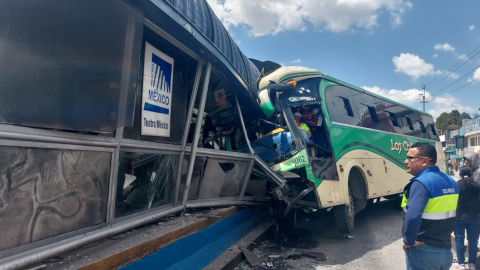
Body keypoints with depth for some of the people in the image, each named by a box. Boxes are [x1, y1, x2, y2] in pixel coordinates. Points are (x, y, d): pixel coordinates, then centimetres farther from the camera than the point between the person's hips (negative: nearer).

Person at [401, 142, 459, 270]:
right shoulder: (451, 182, 6)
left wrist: (409, 241, -20)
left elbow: (412, 216, -35)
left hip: (425, 251, -8)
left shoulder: (421, 182, -22)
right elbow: (450, 213, 15)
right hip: (446, 250, 8)